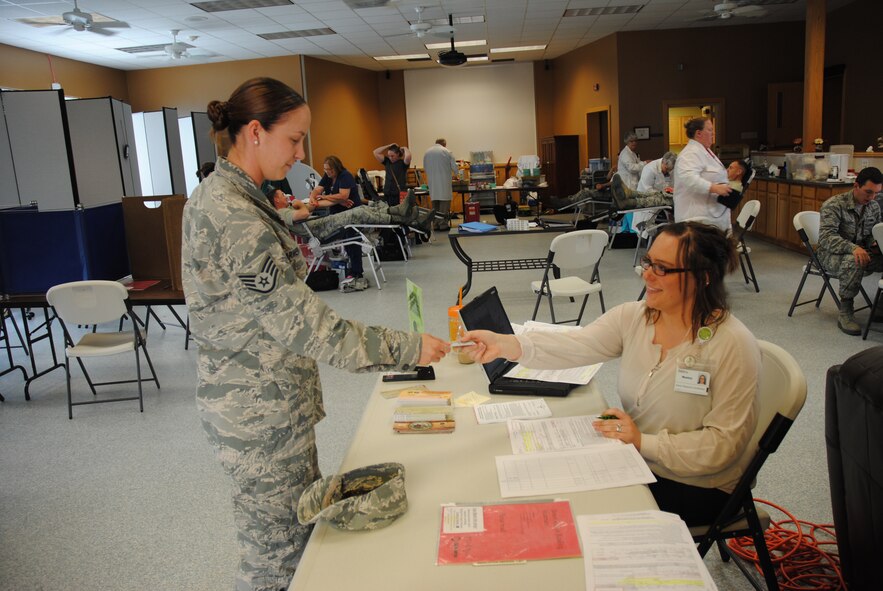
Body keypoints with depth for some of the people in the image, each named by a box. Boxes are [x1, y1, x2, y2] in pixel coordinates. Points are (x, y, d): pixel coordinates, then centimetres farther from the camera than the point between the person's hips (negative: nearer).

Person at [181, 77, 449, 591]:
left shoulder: (216, 195, 9)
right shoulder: (235, 217, -24)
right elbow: (298, 321, -26)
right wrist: (406, 348, -22)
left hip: (248, 391, 10)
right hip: (260, 408, -10)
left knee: (306, 528, 22)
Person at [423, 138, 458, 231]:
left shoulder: (427, 152, 7)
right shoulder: (446, 151, -4)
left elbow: (424, 167, 12)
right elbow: (454, 167, -3)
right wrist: (453, 175, 17)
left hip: (432, 182, 4)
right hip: (444, 181, -4)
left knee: (435, 203, 10)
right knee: (444, 202, -1)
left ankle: (436, 224, 11)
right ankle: (443, 224, -3)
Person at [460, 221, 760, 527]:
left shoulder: (733, 346, -19)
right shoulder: (632, 317, -5)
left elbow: (724, 442, -18)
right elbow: (576, 346, -20)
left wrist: (643, 442, -25)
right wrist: (506, 345, -36)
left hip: (696, 488, -4)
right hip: (636, 461, 5)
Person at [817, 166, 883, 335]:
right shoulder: (833, 205, -14)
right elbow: (826, 236, -26)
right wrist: (852, 248, -42)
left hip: (861, 252, 7)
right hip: (832, 254, -6)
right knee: (854, 262, -39)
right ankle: (845, 313, -28)